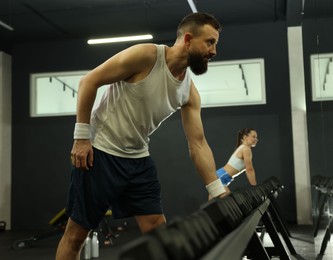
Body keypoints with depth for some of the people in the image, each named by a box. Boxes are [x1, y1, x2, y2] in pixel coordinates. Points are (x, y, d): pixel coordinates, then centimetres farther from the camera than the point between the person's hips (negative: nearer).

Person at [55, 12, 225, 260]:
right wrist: (81, 137, -17)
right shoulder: (146, 55, -19)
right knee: (77, 233, 3)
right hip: (100, 153, -6)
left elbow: (198, 144, 1)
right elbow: (89, 81, -16)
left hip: (138, 159, 7)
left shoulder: (189, 92, 0)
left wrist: (219, 193, -5)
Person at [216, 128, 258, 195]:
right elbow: (249, 170, -13)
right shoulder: (246, 149, -12)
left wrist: (254, 185, 20)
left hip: (220, 176, 10)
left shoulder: (243, 148, 18)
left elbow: (249, 170, 20)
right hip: (220, 177, -10)